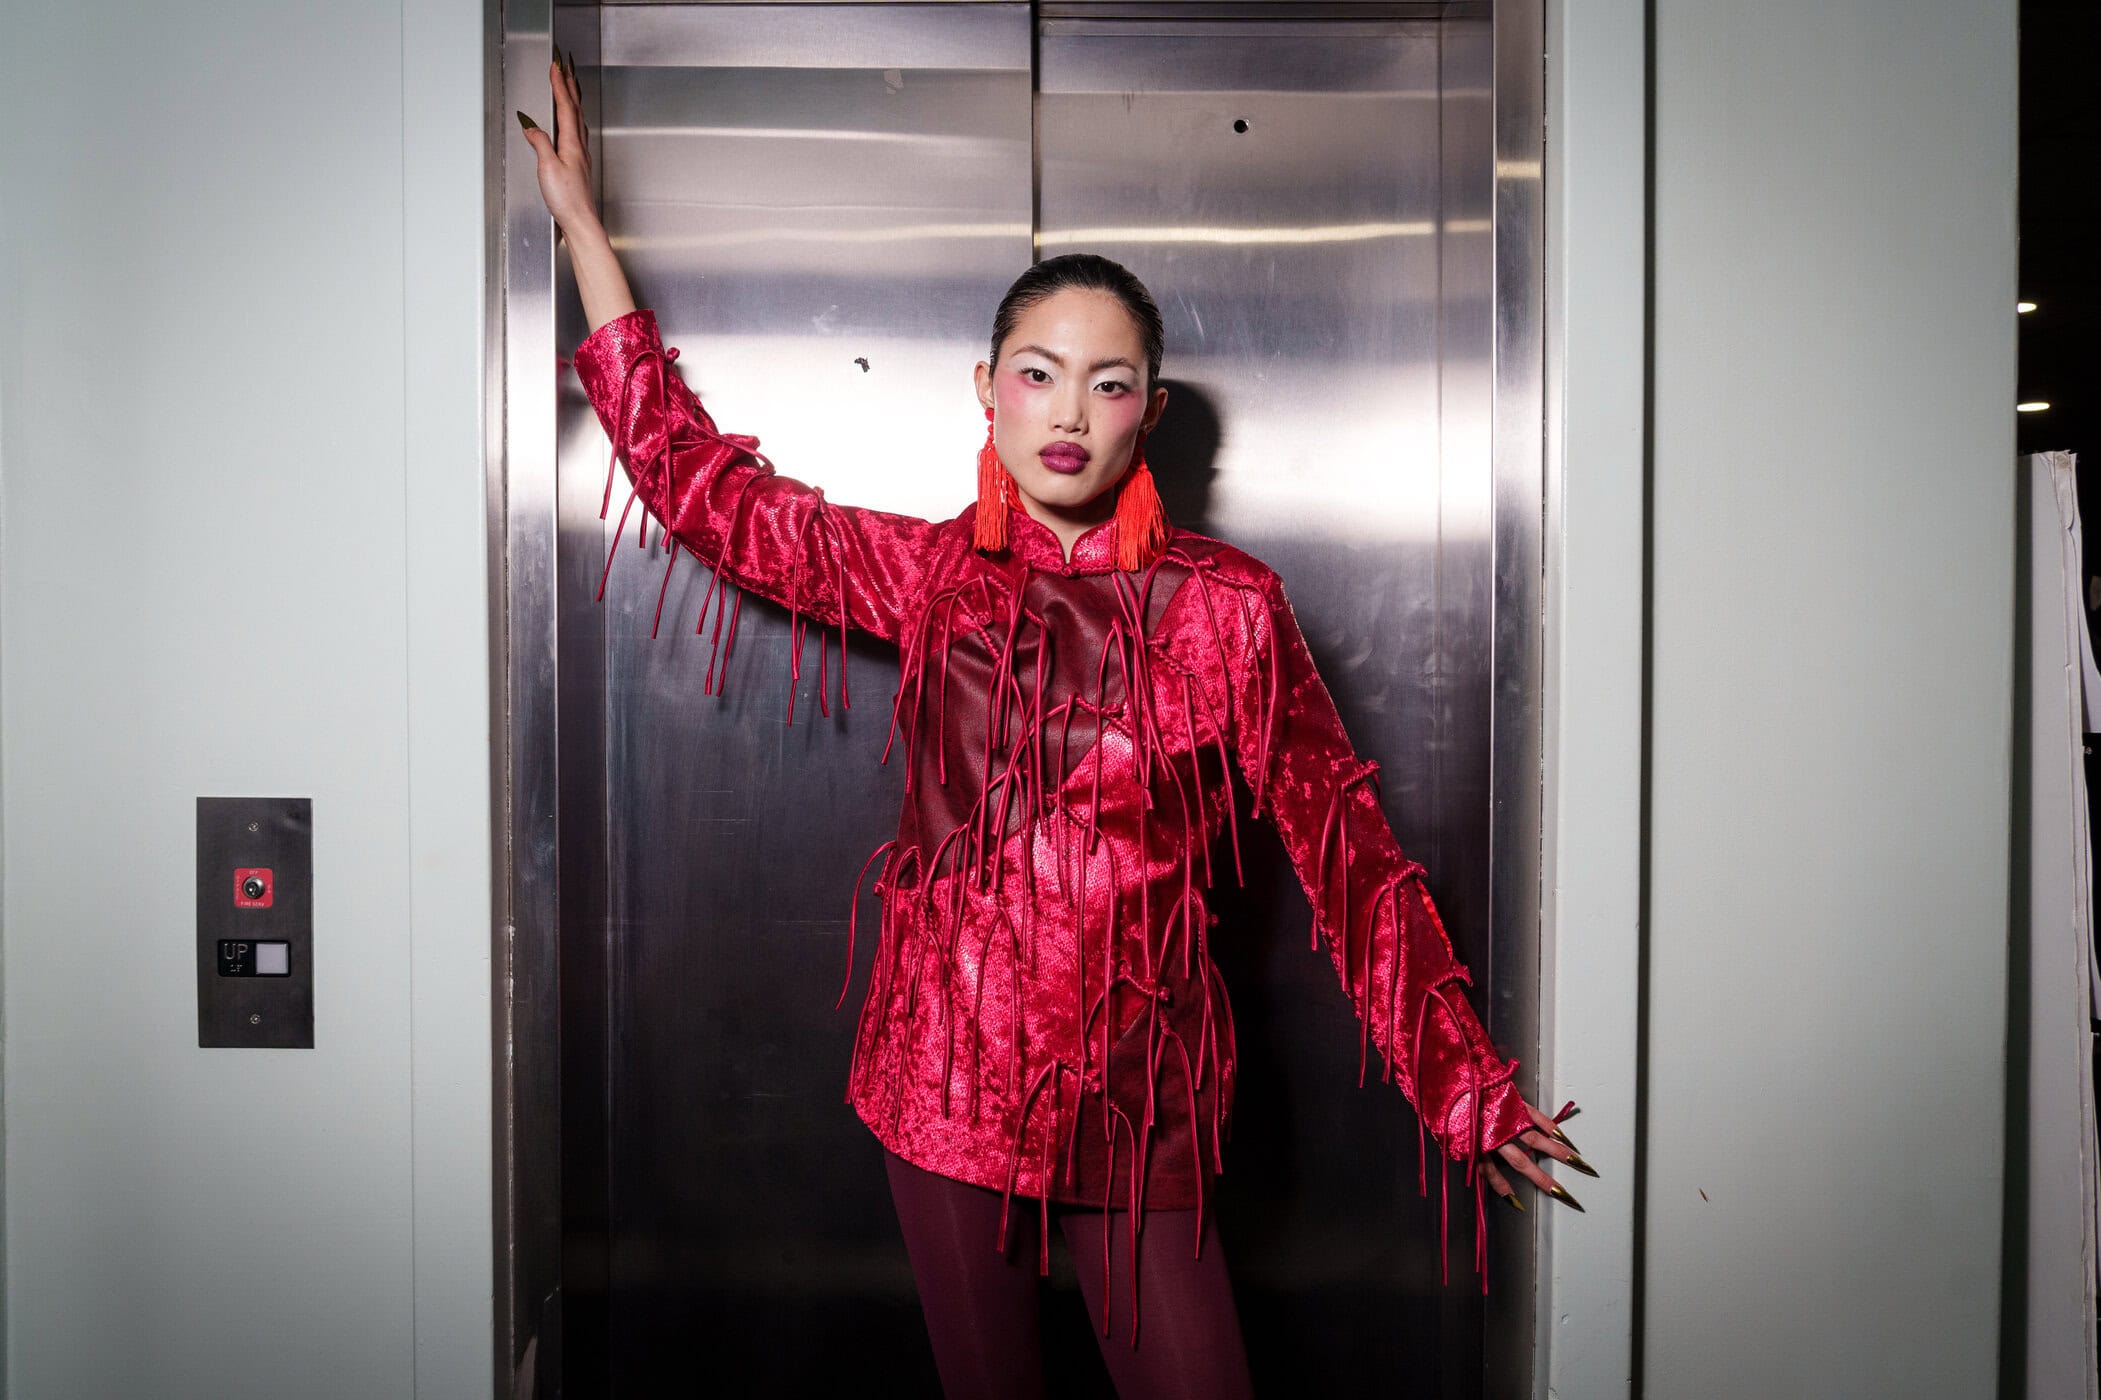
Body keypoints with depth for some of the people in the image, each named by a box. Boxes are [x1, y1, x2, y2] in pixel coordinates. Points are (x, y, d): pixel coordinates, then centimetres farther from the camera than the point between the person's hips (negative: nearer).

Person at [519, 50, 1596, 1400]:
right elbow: (694, 475, 8)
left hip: (1139, 1097, -1)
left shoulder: (1229, 605, -4)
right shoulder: (931, 572, 2)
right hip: (949, 1074, 2)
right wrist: (583, 223, 11)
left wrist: (1461, 1084, 1)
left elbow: (1348, 847, 0)